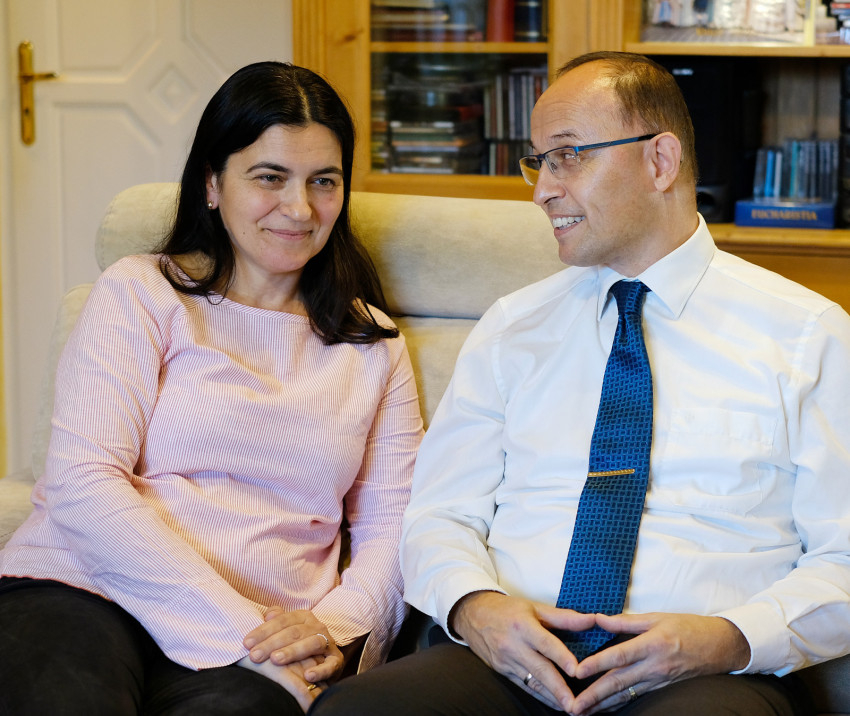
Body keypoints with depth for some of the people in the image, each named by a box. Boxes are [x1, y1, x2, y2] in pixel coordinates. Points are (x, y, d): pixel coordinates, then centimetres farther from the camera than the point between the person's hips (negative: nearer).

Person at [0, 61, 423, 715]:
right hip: (83, 592, -2)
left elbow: (392, 520, 13)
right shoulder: (141, 294, 8)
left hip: (264, 645, 2)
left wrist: (338, 627, -9)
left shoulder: (372, 343, 19)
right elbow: (85, 481, -5)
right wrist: (236, 626, -14)